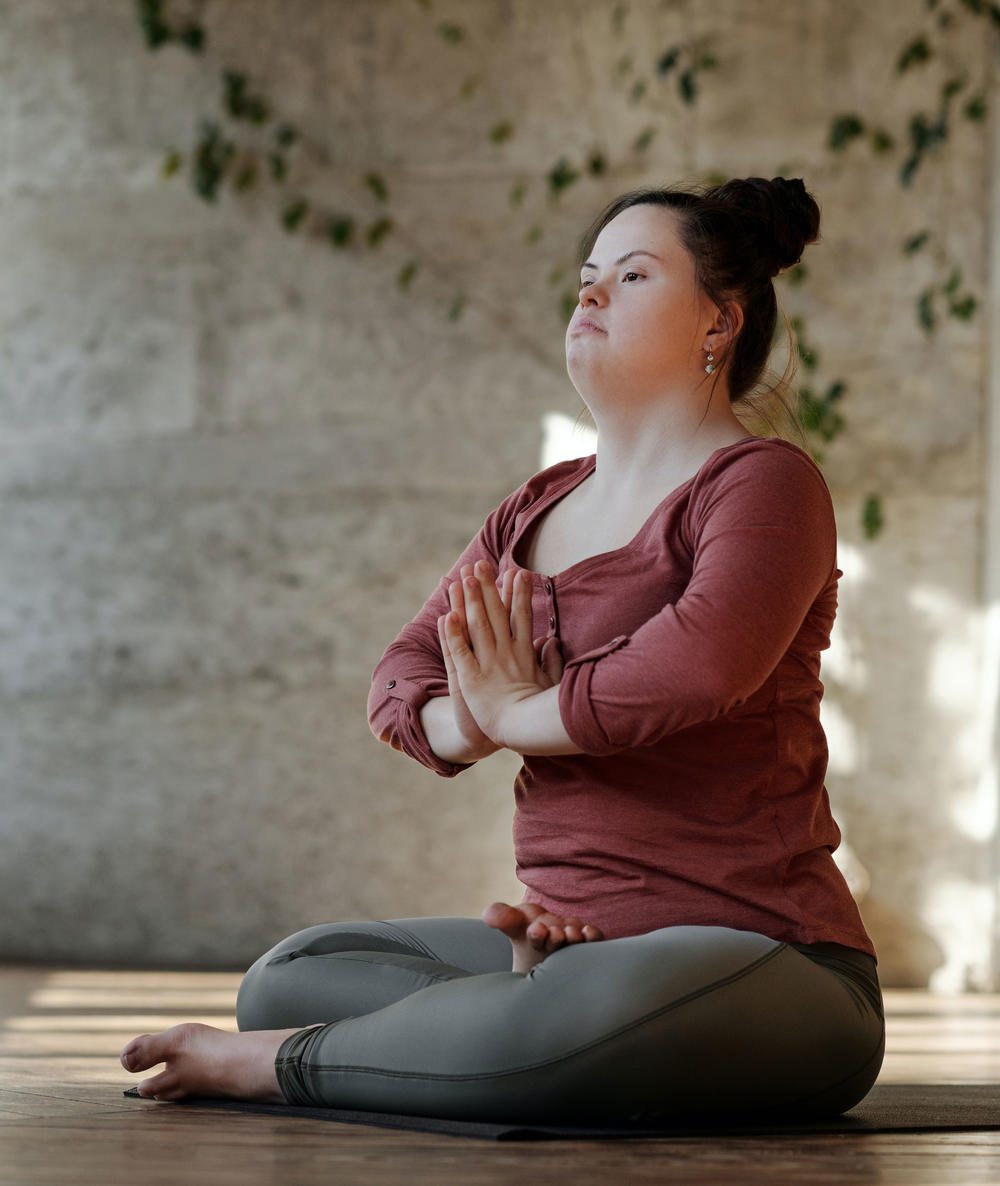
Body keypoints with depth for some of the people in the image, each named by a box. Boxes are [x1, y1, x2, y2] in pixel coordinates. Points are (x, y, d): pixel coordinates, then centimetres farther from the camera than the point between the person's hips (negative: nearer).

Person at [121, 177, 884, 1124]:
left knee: (595, 1006, -41)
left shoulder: (763, 481, -7)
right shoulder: (535, 512, 18)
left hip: (762, 949, -8)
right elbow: (402, 676, 13)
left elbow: (701, 664, -27)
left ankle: (275, 1063, -20)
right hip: (576, 936, 8)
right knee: (288, 976, 3)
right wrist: (466, 726, -11)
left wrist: (518, 714, -11)